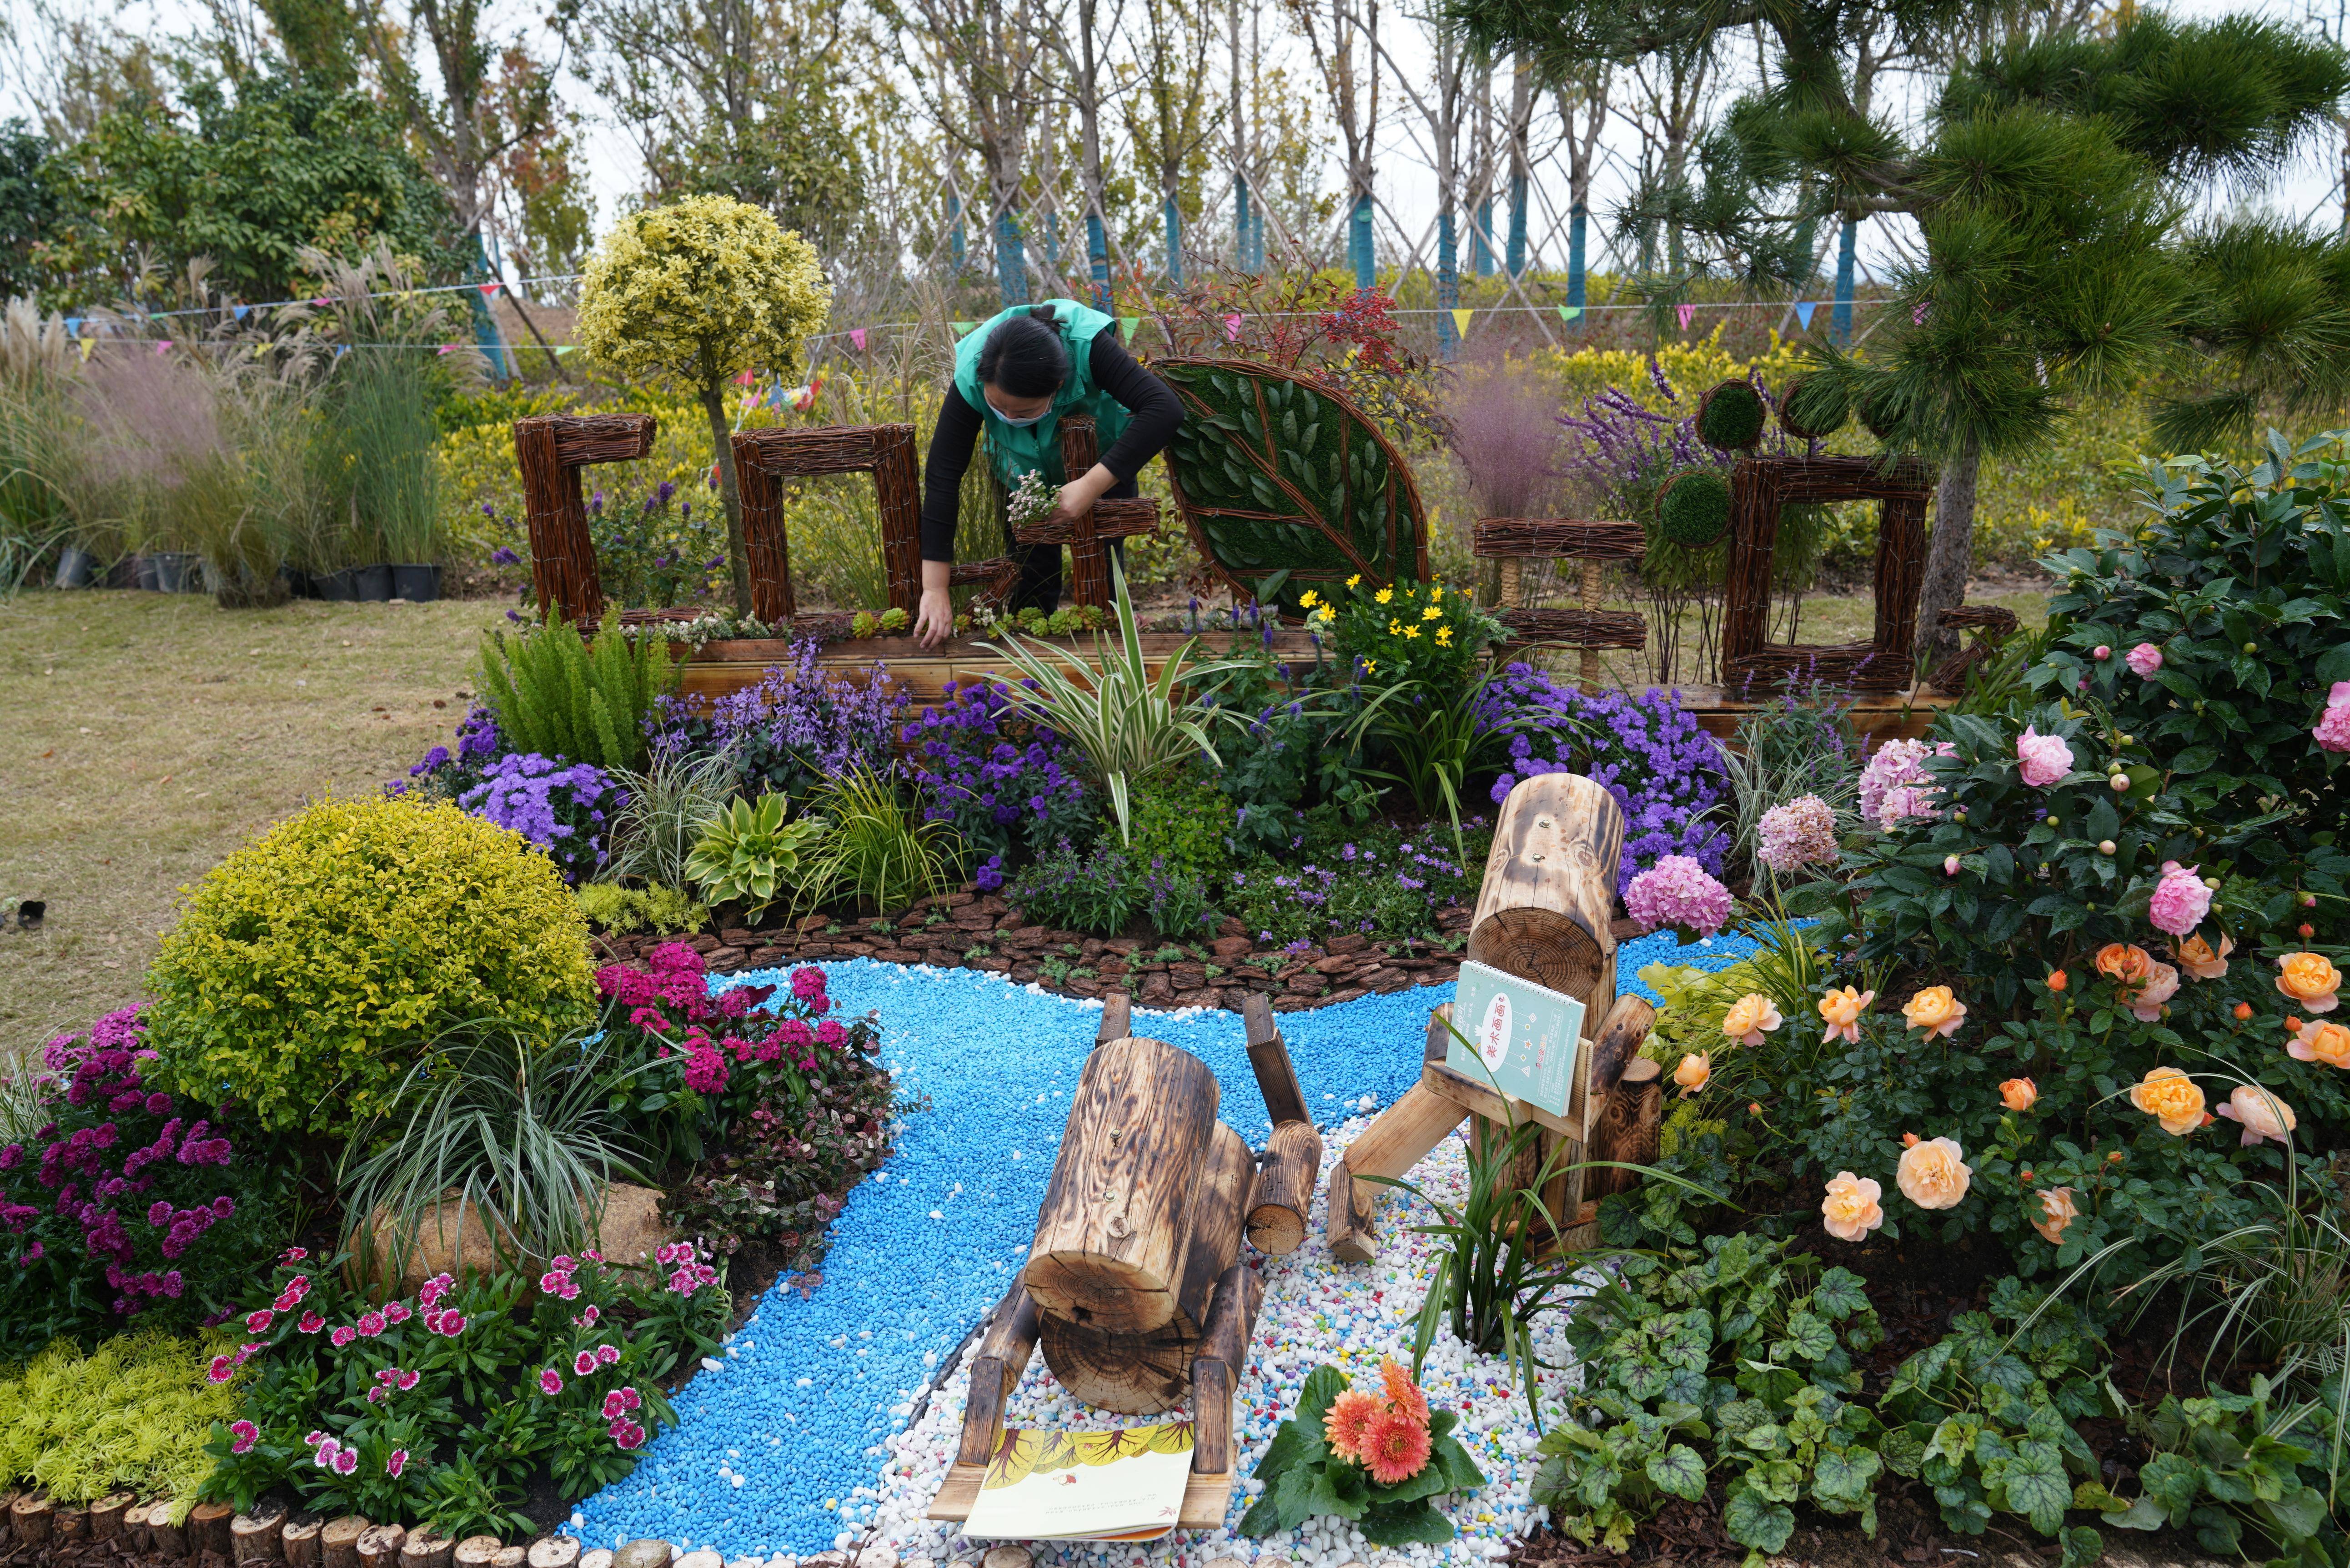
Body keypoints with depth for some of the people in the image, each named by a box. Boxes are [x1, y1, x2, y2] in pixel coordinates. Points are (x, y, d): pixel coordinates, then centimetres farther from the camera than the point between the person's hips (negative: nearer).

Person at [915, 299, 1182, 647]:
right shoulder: (971, 377, -34)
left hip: (1103, 459, -1)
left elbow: (1165, 409, -46)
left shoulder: (1087, 346, -39)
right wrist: (935, 589, -35)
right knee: (1031, 587, 0)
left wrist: (1091, 486, -51)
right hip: (1026, 471, 1)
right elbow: (943, 476, -32)